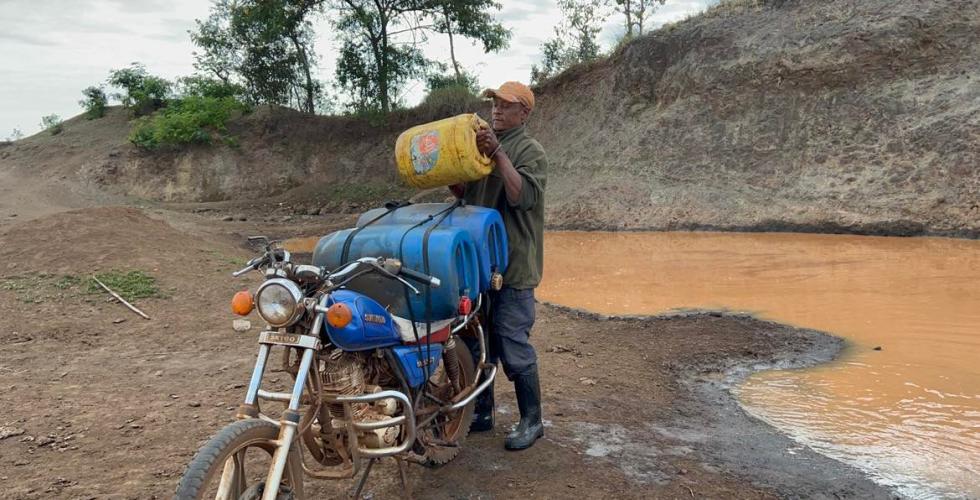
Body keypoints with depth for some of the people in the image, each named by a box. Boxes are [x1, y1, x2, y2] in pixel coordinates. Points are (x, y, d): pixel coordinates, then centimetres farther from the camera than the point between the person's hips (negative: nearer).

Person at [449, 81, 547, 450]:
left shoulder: (531, 151, -6)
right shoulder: (483, 145, 17)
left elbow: (522, 196, -21)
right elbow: (463, 194, 18)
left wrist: (498, 154, -25)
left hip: (512, 267, -7)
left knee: (513, 346, -4)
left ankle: (531, 421, 11)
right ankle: (482, 412, 28)